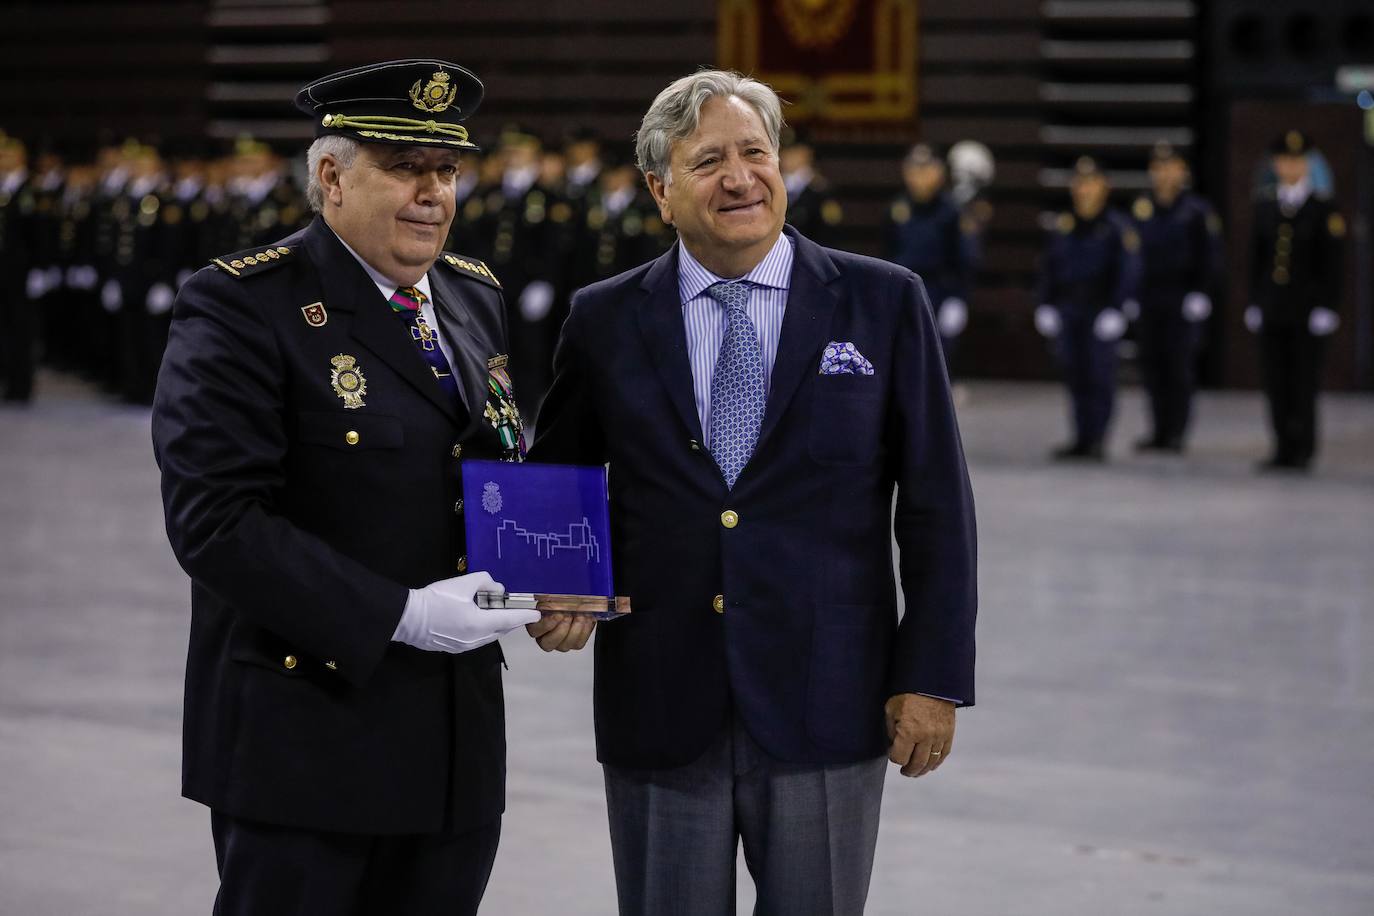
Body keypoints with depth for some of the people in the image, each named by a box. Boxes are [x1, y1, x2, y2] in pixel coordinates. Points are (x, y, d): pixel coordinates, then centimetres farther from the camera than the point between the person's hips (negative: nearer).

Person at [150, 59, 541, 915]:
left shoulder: (475, 298, 12)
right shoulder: (243, 306, -10)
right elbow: (215, 518, -19)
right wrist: (397, 616, -22)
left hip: (458, 739, 6)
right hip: (305, 739, -6)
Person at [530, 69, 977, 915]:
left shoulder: (883, 304, 0)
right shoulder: (606, 321, 5)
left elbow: (936, 503, 0)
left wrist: (934, 675, -5)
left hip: (826, 709, -1)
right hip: (660, 713, 1)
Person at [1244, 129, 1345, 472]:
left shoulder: (1324, 209, -1)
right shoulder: (1264, 206, 11)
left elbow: (1331, 263, -3)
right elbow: (1256, 258, 12)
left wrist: (1327, 308, -9)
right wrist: (1254, 303, 8)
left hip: (1307, 311, -4)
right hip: (1273, 310, 4)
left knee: (1304, 382, -3)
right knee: (1276, 383, 4)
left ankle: (1303, 450, 5)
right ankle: (1284, 448, 11)